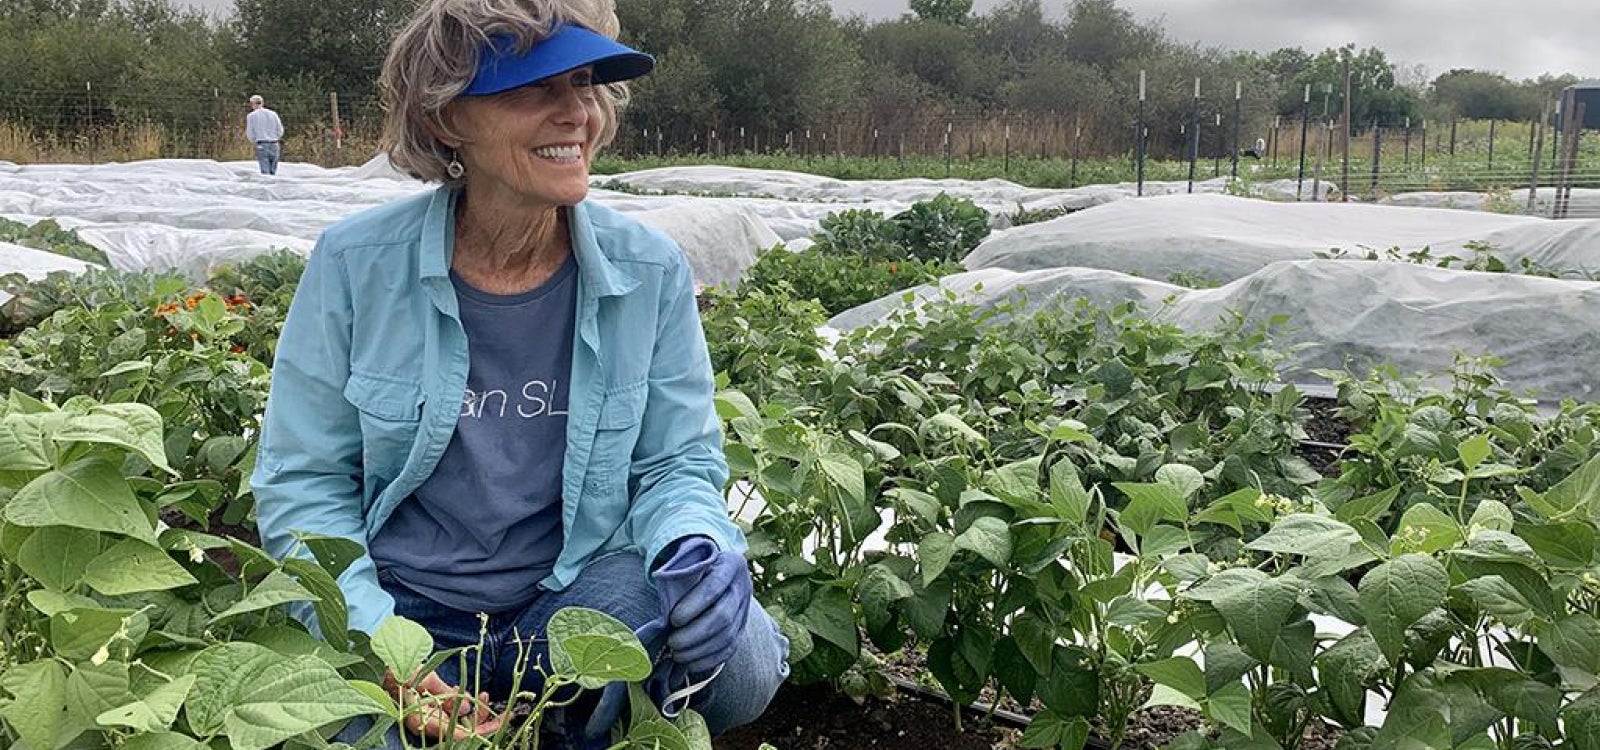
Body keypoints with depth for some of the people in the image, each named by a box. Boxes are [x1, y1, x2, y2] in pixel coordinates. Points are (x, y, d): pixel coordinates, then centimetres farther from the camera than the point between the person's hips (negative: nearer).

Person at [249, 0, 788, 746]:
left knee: (738, 658, -26)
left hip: (581, 600, 1)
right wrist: (377, 644, -19)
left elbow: (678, 461, -1)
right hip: (401, 615, 0)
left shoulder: (649, 272, -7)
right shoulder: (356, 264, -10)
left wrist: (698, 547, -25)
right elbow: (302, 481, -4)